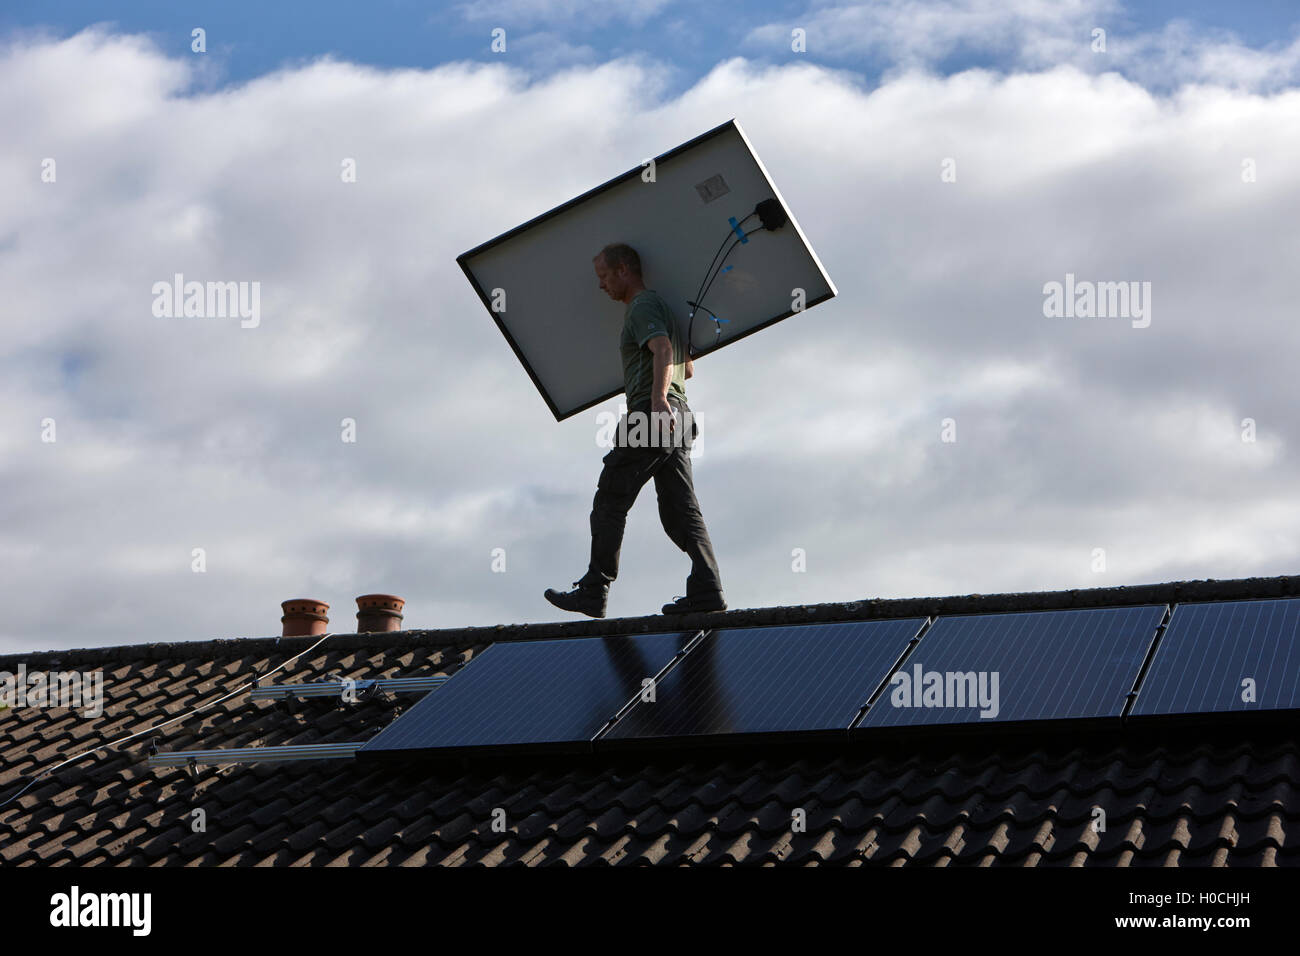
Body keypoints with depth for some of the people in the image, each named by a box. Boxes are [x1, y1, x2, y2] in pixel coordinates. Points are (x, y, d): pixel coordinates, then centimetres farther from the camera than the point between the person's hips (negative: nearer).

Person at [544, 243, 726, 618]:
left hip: (650, 416, -10)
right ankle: (706, 590, -11)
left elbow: (664, 351, -25)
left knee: (609, 501, -3)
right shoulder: (662, 306, 25)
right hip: (676, 421, 10)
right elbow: (687, 369, 35)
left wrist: (657, 397, -40)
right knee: (680, 510, 1)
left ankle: (593, 592, -2)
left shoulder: (643, 307, -6)